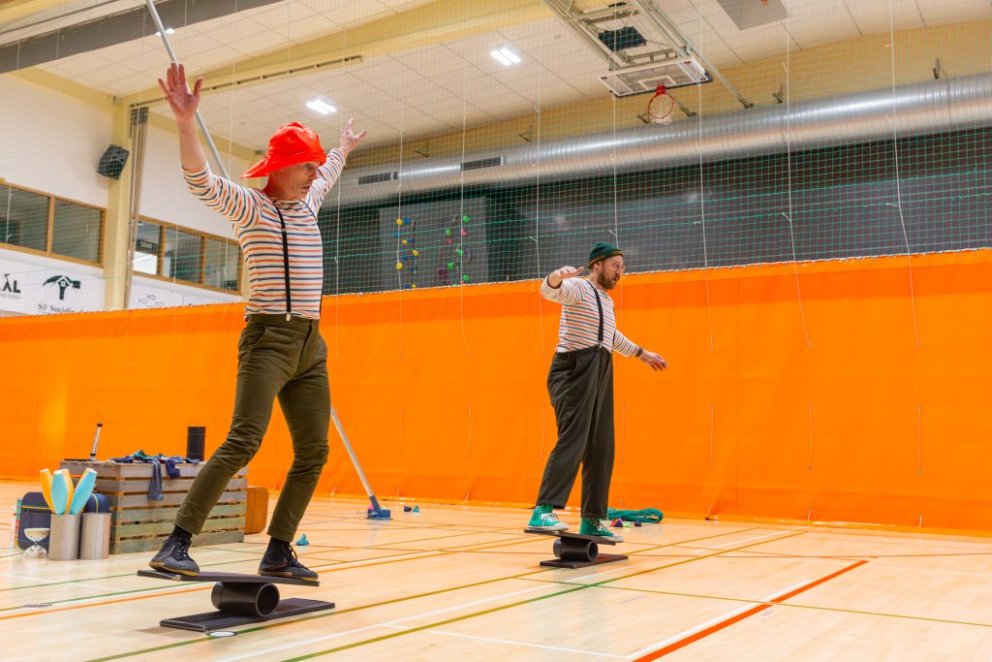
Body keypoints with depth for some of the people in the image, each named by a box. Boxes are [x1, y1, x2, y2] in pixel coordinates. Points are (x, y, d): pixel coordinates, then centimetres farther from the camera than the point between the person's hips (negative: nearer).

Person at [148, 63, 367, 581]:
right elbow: (201, 181, -20)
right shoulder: (248, 206, -2)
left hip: (311, 345, 8)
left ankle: (278, 553, 10)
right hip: (269, 338, -7)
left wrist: (344, 147, 54)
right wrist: (186, 122, -33)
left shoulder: (306, 204, 19)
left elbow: (329, 174, 42)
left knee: (313, 453, 3)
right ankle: (176, 545, -18)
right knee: (244, 441, -21)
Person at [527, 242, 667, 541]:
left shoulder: (606, 300, 23)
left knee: (601, 451, 6)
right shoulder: (579, 287, -4)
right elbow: (549, 291, -26)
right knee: (572, 441, -22)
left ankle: (592, 521, 13)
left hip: (600, 377, 9)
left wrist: (642, 353, 51)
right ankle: (543, 513, -27)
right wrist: (556, 277, -49)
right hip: (575, 373, -9)